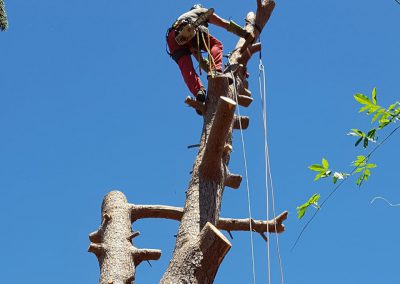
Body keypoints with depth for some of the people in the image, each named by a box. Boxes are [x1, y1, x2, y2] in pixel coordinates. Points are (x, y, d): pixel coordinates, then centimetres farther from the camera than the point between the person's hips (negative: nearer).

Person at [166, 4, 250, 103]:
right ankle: (215, 70, -18)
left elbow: (195, 50, 47)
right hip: (189, 30, -4)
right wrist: (246, 35, 30)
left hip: (173, 37, 5)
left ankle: (198, 91, -27)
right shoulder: (202, 11, 35)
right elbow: (226, 24, 27)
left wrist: (208, 67, 47)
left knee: (186, 68, -3)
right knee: (216, 45, 8)